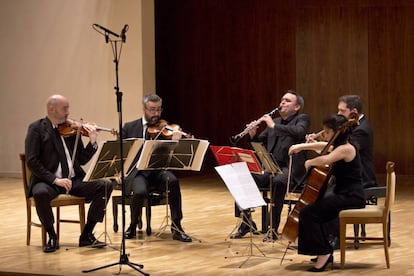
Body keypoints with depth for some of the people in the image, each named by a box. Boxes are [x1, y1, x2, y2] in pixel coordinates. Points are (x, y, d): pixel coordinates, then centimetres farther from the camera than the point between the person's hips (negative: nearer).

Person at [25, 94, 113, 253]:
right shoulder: (37, 129, -2)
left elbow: (82, 160, 11)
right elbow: (32, 161, -11)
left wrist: (92, 142, -7)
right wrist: (54, 179, -22)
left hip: (74, 180, 4)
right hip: (48, 180, -4)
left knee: (105, 185, -16)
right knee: (40, 193, -38)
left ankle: (87, 234, -6)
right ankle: (52, 236, -14)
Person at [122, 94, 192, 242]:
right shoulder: (129, 127, 9)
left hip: (159, 171, 1)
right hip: (137, 172, -1)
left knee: (173, 181, -32)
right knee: (140, 191, -34)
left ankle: (176, 228, -22)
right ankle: (133, 227, -4)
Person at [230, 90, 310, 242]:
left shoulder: (302, 119, 3)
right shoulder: (275, 121, 21)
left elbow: (299, 132, -21)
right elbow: (260, 141, 20)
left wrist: (274, 126, -21)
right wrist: (253, 135, -3)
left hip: (290, 169, -6)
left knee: (278, 182, -38)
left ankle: (273, 228, -29)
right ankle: (246, 222, -2)